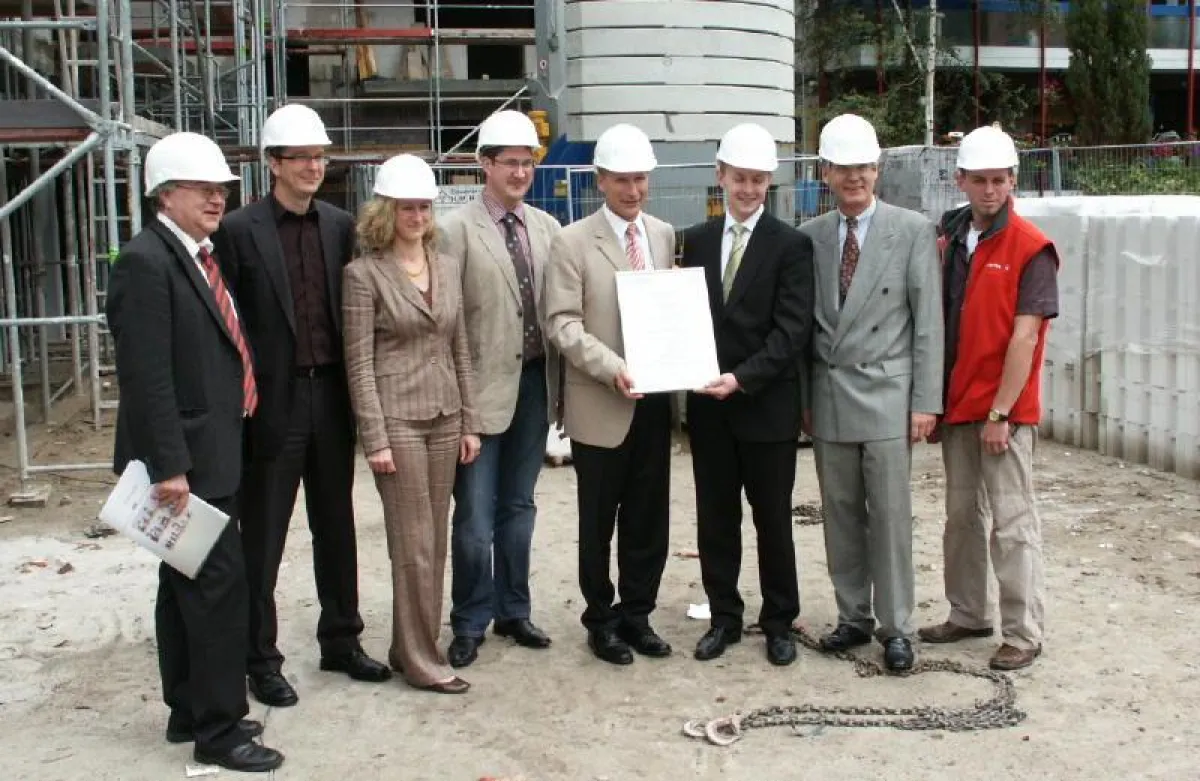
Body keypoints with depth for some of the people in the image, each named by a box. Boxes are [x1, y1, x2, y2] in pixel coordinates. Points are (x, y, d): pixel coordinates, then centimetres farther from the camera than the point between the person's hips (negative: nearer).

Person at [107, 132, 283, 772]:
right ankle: (217, 729, 4)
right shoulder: (145, 262, -15)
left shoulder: (201, 256, 13)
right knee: (220, 582, -6)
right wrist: (170, 466, -23)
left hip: (209, 453, 9)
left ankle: (189, 712, 27)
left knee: (186, 585, 16)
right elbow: (146, 376, -21)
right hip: (186, 459, -9)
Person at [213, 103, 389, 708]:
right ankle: (261, 659, 19)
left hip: (331, 395, 5)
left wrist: (355, 390, 5)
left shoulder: (339, 225, 6)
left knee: (336, 527, 16)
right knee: (263, 539, 6)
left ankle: (341, 640, 31)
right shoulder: (240, 231, -8)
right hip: (272, 402, -5)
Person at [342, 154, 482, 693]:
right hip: (397, 417, -5)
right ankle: (421, 660, 10)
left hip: (445, 416, 6)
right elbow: (359, 362, -9)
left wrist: (469, 422, 9)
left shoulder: (447, 267, 10)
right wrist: (375, 439, -13)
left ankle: (411, 646, 23)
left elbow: (460, 350, 13)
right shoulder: (365, 273, -7)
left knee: (434, 541, 10)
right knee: (414, 545, -1)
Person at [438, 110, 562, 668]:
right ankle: (470, 623, 18)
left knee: (519, 507, 16)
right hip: (483, 387, -4)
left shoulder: (546, 228, 7)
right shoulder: (457, 230, -7)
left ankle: (513, 611, 29)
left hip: (535, 382, 5)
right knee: (475, 515, 1)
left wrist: (559, 381, 2)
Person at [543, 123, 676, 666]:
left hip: (654, 401, 4)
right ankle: (601, 621, 23)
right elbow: (563, 325, -11)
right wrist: (613, 368, -22)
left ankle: (636, 615, 26)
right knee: (599, 521, 8)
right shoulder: (572, 242, -5)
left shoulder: (664, 235, 9)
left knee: (648, 517, 11)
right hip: (600, 404, -4)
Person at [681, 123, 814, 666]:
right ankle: (724, 617, 24)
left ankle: (779, 622, 22)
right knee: (715, 518, 11)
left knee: (773, 519, 7)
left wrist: (741, 378, -22)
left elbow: (792, 330, -12)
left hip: (767, 404, -3)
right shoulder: (696, 240, 8)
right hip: (708, 403, 4)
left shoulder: (791, 245, -5)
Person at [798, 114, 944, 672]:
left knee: (890, 516, 0)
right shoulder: (810, 237, 7)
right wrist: (803, 397, 8)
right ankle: (853, 618, 23)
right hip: (828, 399, 4)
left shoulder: (913, 231, -2)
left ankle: (896, 627, 12)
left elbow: (928, 322, -4)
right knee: (841, 516, 10)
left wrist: (926, 401, -7)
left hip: (886, 396, -3)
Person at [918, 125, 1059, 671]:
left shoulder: (1031, 248, -10)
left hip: (1005, 411, -6)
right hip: (957, 405, 6)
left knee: (1011, 522, -1)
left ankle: (1023, 635, 9)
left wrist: (1000, 413, -17)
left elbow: (1024, 337, -15)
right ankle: (968, 615, 28)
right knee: (962, 516, 15)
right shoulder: (949, 241, 8)